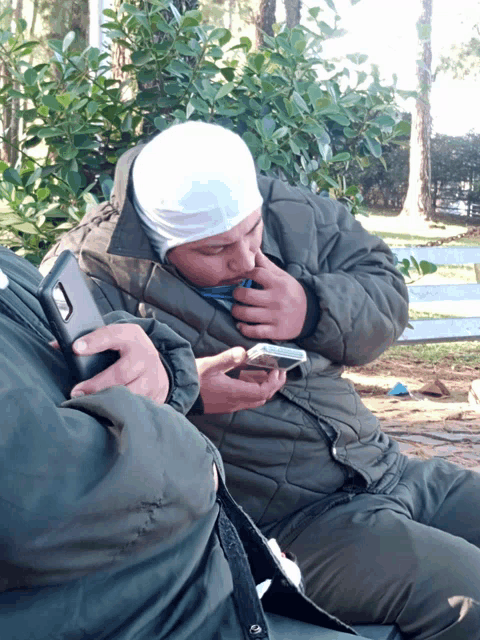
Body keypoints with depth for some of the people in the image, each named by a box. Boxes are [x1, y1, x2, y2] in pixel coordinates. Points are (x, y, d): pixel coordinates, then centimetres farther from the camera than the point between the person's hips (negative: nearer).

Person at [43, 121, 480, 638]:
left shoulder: (293, 213, 4)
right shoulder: (92, 277, -15)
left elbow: (387, 291, 7)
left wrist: (314, 309, -13)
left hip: (384, 464, 7)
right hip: (285, 522, -7)